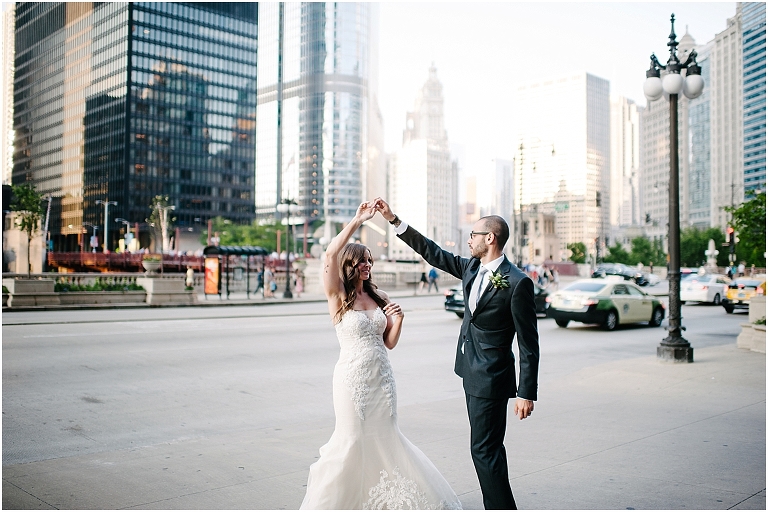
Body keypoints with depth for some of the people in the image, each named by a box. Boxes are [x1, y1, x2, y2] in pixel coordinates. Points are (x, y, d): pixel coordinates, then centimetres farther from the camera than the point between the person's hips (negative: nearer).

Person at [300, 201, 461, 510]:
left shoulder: (380, 297, 8)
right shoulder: (338, 296, -6)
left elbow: (389, 343, 10)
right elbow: (331, 254, -24)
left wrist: (398, 320, -9)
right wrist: (358, 221, -23)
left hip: (381, 376, 5)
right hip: (353, 376, -5)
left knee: (384, 436, 13)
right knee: (352, 438, 3)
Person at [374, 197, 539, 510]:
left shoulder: (518, 283, -17)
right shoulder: (472, 268, 5)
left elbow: (528, 343, -16)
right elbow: (433, 253, 12)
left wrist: (527, 393, -17)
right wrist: (393, 220, 9)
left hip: (491, 378, -9)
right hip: (472, 372, 9)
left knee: (484, 449, -5)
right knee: (489, 447, 17)